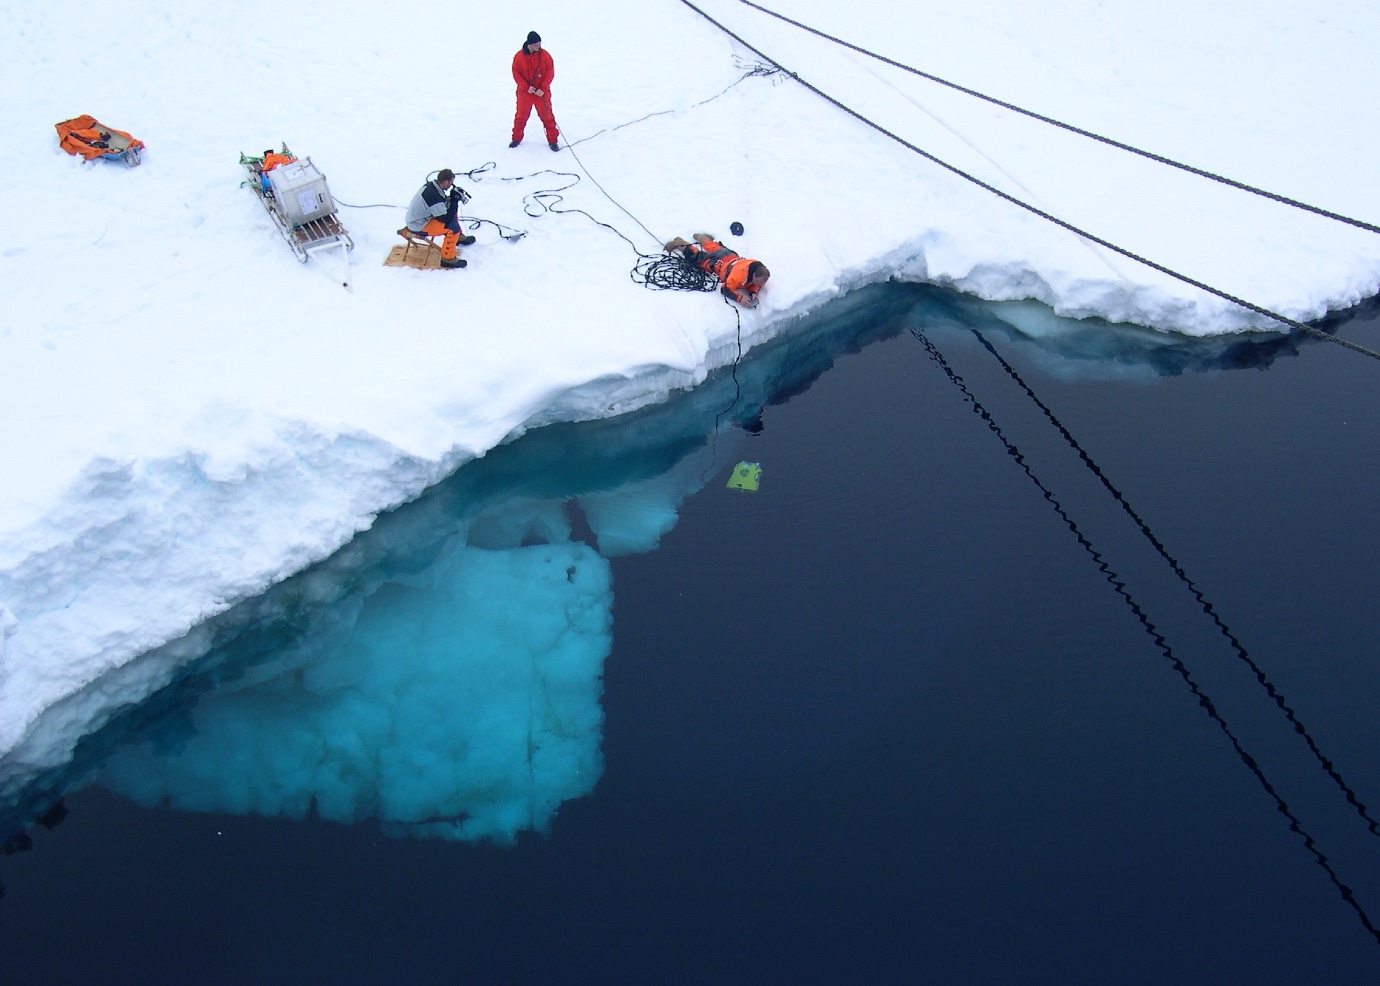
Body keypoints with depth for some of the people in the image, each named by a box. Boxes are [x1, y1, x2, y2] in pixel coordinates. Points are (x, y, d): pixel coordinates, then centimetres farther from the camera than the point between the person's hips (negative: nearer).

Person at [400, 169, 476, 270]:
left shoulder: (431, 185, -4)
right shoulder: (434, 196, -33)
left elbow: (443, 203, 12)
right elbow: (446, 219, -25)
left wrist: (452, 199, -7)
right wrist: (454, 201, -18)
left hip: (415, 218, 10)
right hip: (418, 227, -10)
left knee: (452, 211, 17)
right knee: (453, 227, -21)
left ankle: (458, 237, 34)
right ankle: (448, 259, -11)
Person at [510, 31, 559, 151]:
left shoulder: (545, 55, -10)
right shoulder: (519, 56, -9)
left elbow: (550, 72, -7)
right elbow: (516, 73, -6)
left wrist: (543, 88, -16)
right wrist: (526, 87, -16)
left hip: (542, 92, -1)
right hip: (524, 92, 1)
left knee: (547, 116, 2)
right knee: (521, 116, 12)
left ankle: (552, 140, 13)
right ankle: (517, 138, 28)